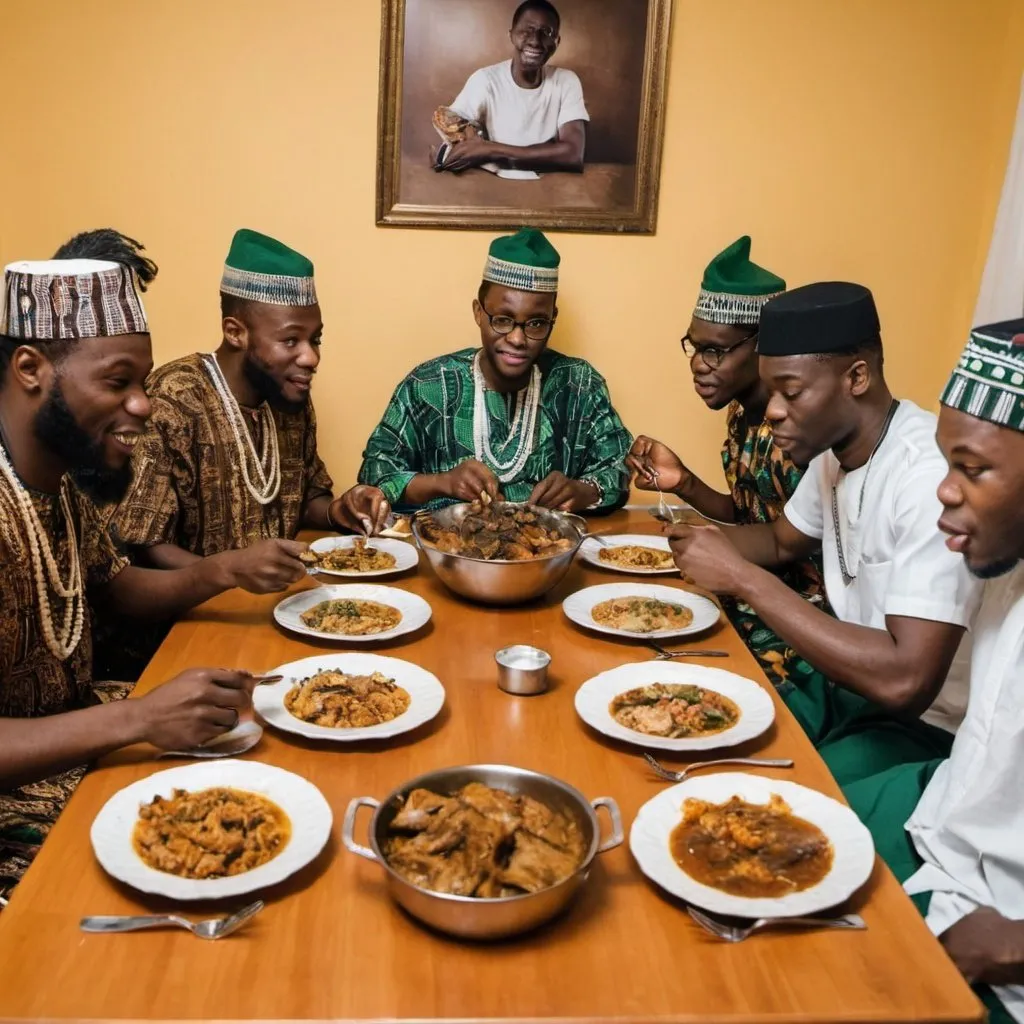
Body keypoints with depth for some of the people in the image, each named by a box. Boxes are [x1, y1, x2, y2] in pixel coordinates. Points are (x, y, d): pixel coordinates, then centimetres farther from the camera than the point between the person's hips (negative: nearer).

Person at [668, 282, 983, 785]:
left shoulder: (932, 475, -27)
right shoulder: (833, 449, 0)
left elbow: (905, 682, -33)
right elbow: (783, 541, 20)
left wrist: (744, 578, -28)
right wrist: (700, 530, -2)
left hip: (924, 724, -7)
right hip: (848, 682, 8)